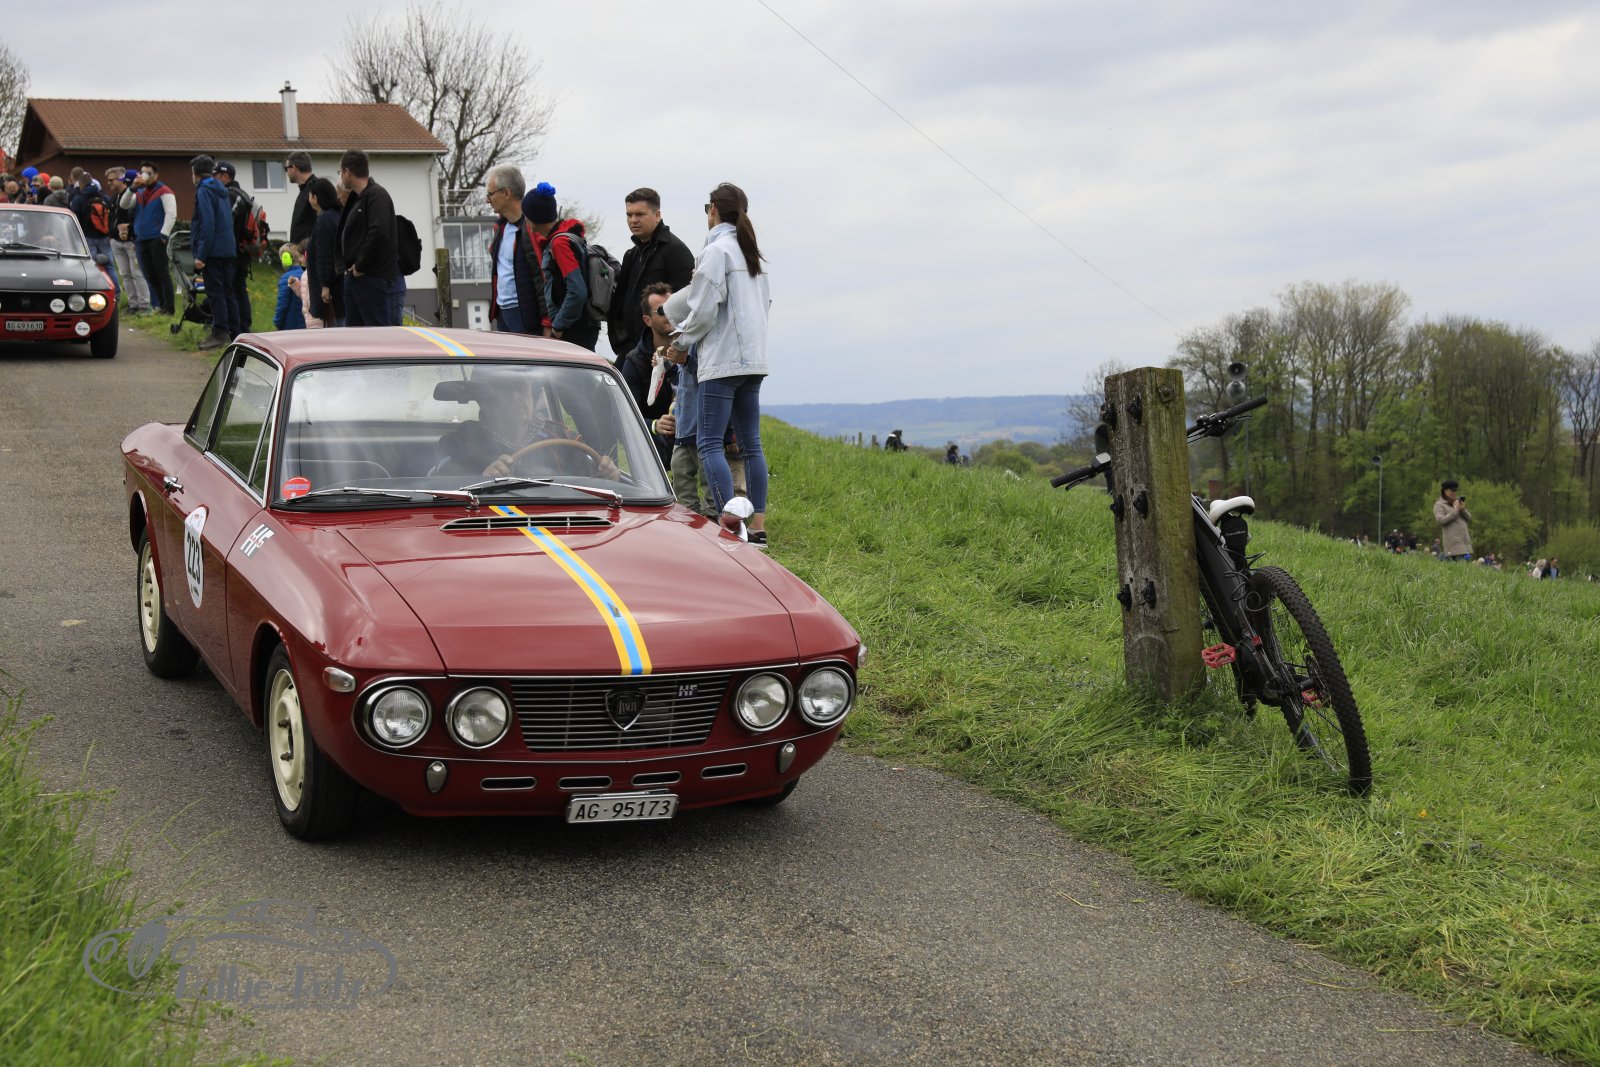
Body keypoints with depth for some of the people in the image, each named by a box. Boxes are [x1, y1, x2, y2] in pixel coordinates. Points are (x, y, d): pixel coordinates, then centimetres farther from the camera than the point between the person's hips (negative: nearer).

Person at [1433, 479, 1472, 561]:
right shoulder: (1439, 505, 2)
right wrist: (1456, 510, -10)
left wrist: (1463, 510, -5)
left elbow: (1469, 518, 16)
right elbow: (1441, 520, -13)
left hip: (1464, 540, 6)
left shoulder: (1458, 502, 19)